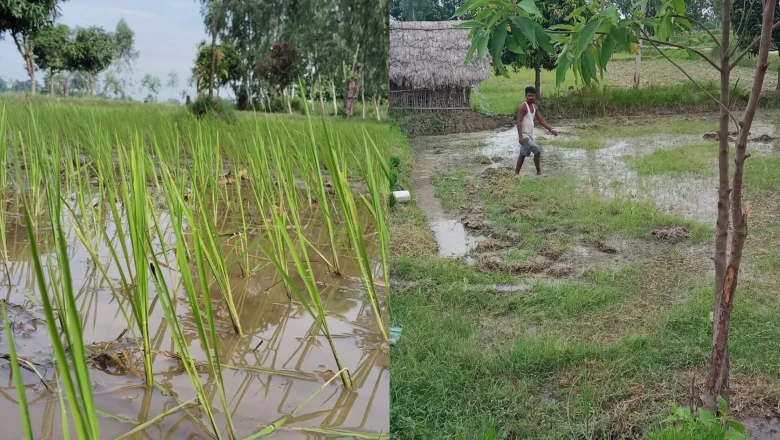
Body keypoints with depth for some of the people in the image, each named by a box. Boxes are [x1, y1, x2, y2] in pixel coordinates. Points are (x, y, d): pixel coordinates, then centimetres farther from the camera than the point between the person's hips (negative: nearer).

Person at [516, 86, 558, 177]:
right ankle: (539, 172, 0)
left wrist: (551, 129, 5)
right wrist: (520, 136, -30)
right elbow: (519, 122, -22)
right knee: (537, 150, -12)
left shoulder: (534, 107, 10)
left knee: (523, 155, 14)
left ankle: (516, 173, 21)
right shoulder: (523, 107, -16)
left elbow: (541, 120, 14)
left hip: (529, 135, 9)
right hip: (524, 135, -9)